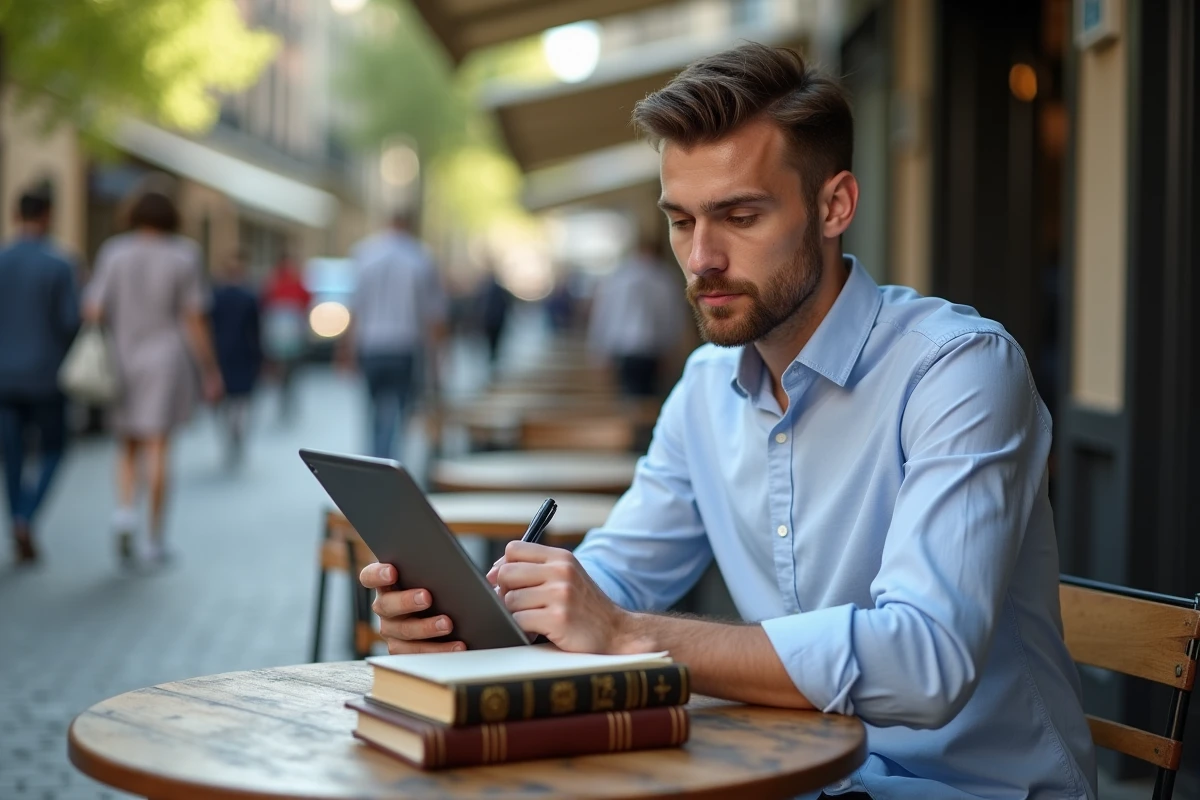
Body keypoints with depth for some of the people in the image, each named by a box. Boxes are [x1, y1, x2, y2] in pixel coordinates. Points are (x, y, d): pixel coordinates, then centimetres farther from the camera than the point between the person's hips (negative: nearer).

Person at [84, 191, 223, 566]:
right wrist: (210, 371, 2)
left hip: (121, 359, 2)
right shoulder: (183, 257, -2)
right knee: (157, 448, 0)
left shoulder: (113, 253, 1)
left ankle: (125, 510, -9)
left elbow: (93, 311, -4)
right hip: (166, 359, -1)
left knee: (128, 447, 15)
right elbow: (195, 319, -4)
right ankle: (155, 537, 0)